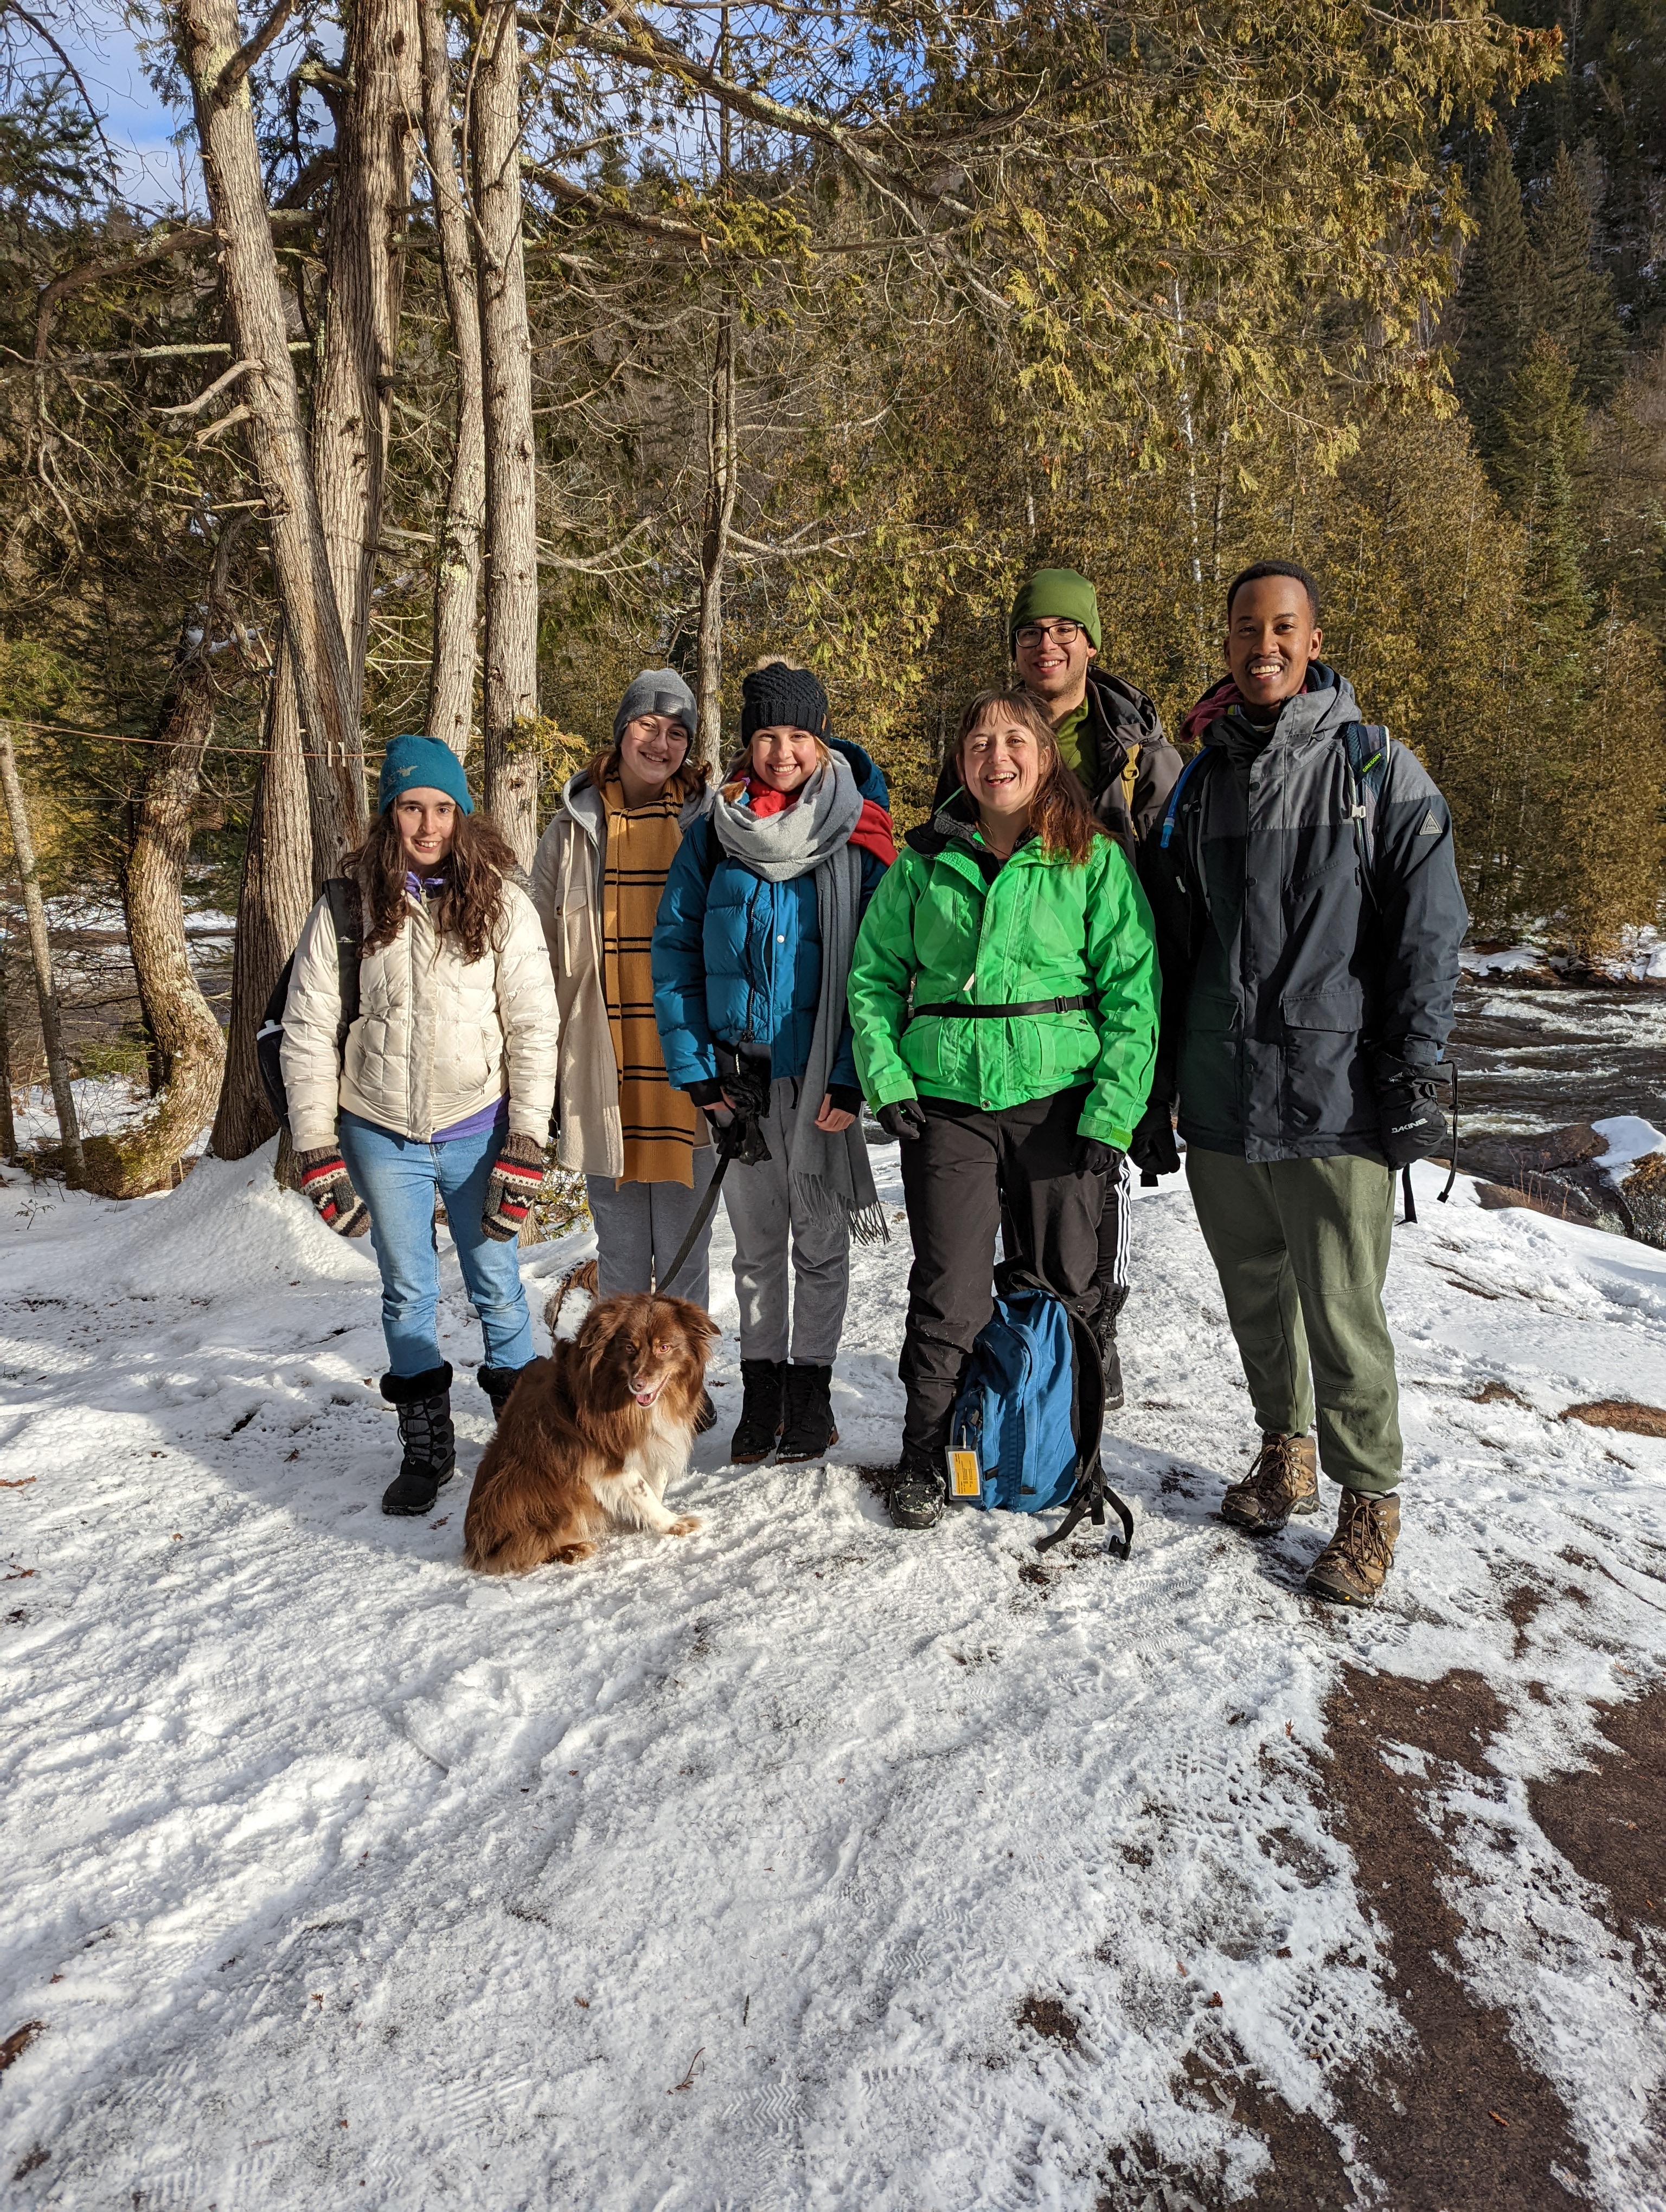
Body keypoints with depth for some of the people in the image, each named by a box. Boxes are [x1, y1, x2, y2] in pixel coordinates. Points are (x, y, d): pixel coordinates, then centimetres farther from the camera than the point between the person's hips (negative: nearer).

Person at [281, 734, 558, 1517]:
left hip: (476, 1131, -1)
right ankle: (425, 1450, 26)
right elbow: (308, 1029, 0)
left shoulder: (503, 905, -5)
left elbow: (534, 1030, -5)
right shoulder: (348, 906, -3)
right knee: (407, 1293, 12)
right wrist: (317, 1150, -4)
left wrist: (525, 1148, -10)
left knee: (497, 1287, 7)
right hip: (381, 1135, 1)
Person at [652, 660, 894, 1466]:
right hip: (738, 1073, 3)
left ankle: (811, 1386, 25)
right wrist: (693, 1065, -4)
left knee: (819, 1241, 10)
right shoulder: (713, 832, 1)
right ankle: (761, 1390, 27)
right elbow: (673, 946, 3)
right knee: (757, 1242, 14)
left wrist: (852, 1077, -14)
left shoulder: (857, 835, -5)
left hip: (821, 1074, -2)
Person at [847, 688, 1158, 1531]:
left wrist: (1112, 1110, -10)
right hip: (946, 1103, 1)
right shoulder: (923, 861, 7)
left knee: (1064, 1287, 8)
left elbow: (1133, 991, -3)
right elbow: (873, 975, 10)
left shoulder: (1095, 860, 1)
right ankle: (923, 1460, 21)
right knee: (948, 1294, 2)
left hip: (1062, 1102, 0)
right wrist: (886, 1079, -2)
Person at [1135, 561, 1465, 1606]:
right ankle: (1287, 1453, 35)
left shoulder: (1379, 769, 1)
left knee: (1341, 1312, 0)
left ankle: (1371, 1501, 18)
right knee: (1255, 1293, 16)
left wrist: (1411, 1070, -12)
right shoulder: (1201, 781, 13)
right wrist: (1152, 1090, 11)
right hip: (1218, 1098, 4)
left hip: (1334, 1097, -4)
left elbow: (1429, 927, -3)